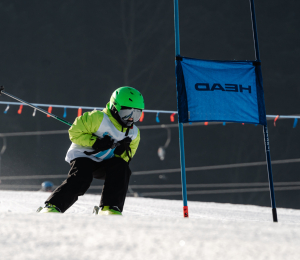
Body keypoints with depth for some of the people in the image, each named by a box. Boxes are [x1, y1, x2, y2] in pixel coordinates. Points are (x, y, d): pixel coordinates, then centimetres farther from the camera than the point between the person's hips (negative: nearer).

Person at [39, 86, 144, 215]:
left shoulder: (134, 133, 4)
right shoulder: (98, 118, -15)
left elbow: (126, 158, 9)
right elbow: (75, 132, -14)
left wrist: (123, 151, -15)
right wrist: (95, 142, -25)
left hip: (104, 164, 5)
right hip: (83, 157, -5)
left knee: (121, 168, -23)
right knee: (81, 179, -32)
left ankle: (110, 208, -21)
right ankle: (52, 206, -24)